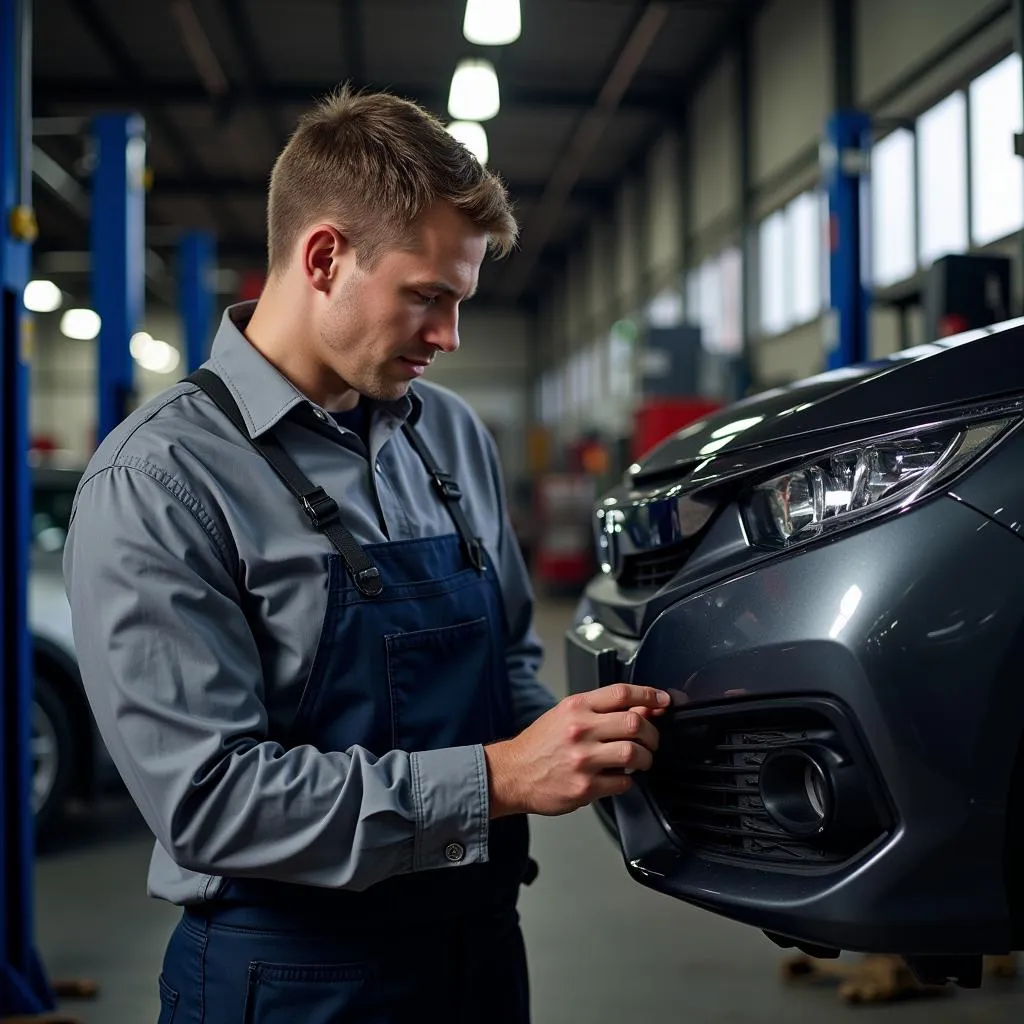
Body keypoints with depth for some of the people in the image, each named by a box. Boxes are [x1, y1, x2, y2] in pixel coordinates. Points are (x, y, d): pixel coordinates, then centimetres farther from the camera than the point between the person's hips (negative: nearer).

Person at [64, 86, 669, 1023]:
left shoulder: (455, 437, 5)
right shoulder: (156, 482, -17)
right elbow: (210, 798, -22)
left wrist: (578, 741, -7)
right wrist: (497, 779, -24)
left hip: (482, 944, 6)